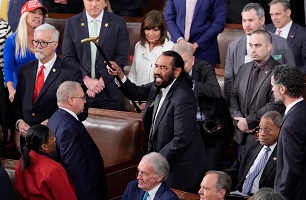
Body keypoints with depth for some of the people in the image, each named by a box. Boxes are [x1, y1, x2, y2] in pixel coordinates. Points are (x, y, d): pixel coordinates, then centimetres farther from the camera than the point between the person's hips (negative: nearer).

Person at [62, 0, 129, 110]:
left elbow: (122, 57, -4)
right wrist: (86, 79, -12)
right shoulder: (72, 23, 5)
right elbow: (68, 57, 2)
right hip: (79, 92, 1)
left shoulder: (118, 23, 1)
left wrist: (102, 80, -12)